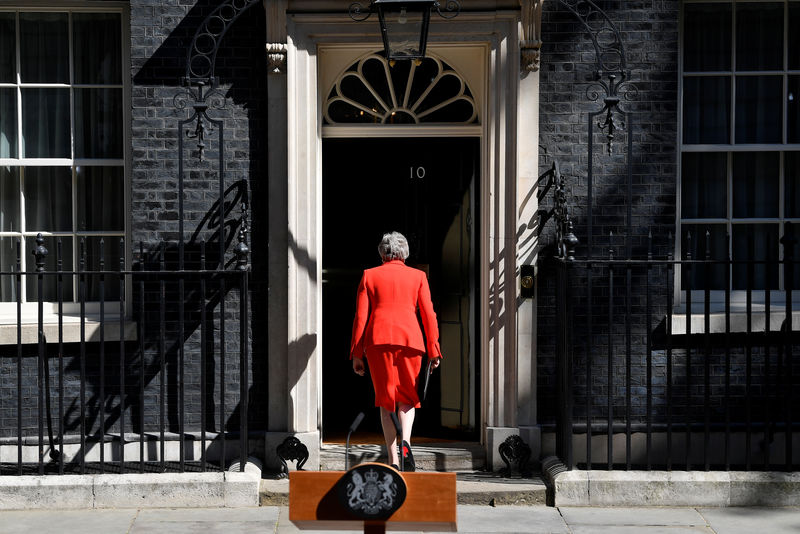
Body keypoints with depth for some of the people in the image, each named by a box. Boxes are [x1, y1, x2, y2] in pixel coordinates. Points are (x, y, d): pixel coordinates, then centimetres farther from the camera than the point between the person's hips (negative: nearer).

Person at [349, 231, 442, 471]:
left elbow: (360, 316, 5)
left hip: (378, 341, 0)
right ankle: (405, 441, -14)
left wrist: (357, 354, 7)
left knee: (385, 400, 9)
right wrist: (433, 351, 6)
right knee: (407, 397, 13)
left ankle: (393, 460, 3)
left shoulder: (369, 275, 10)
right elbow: (428, 315, 4)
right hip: (409, 340, 0)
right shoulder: (418, 276, 11)